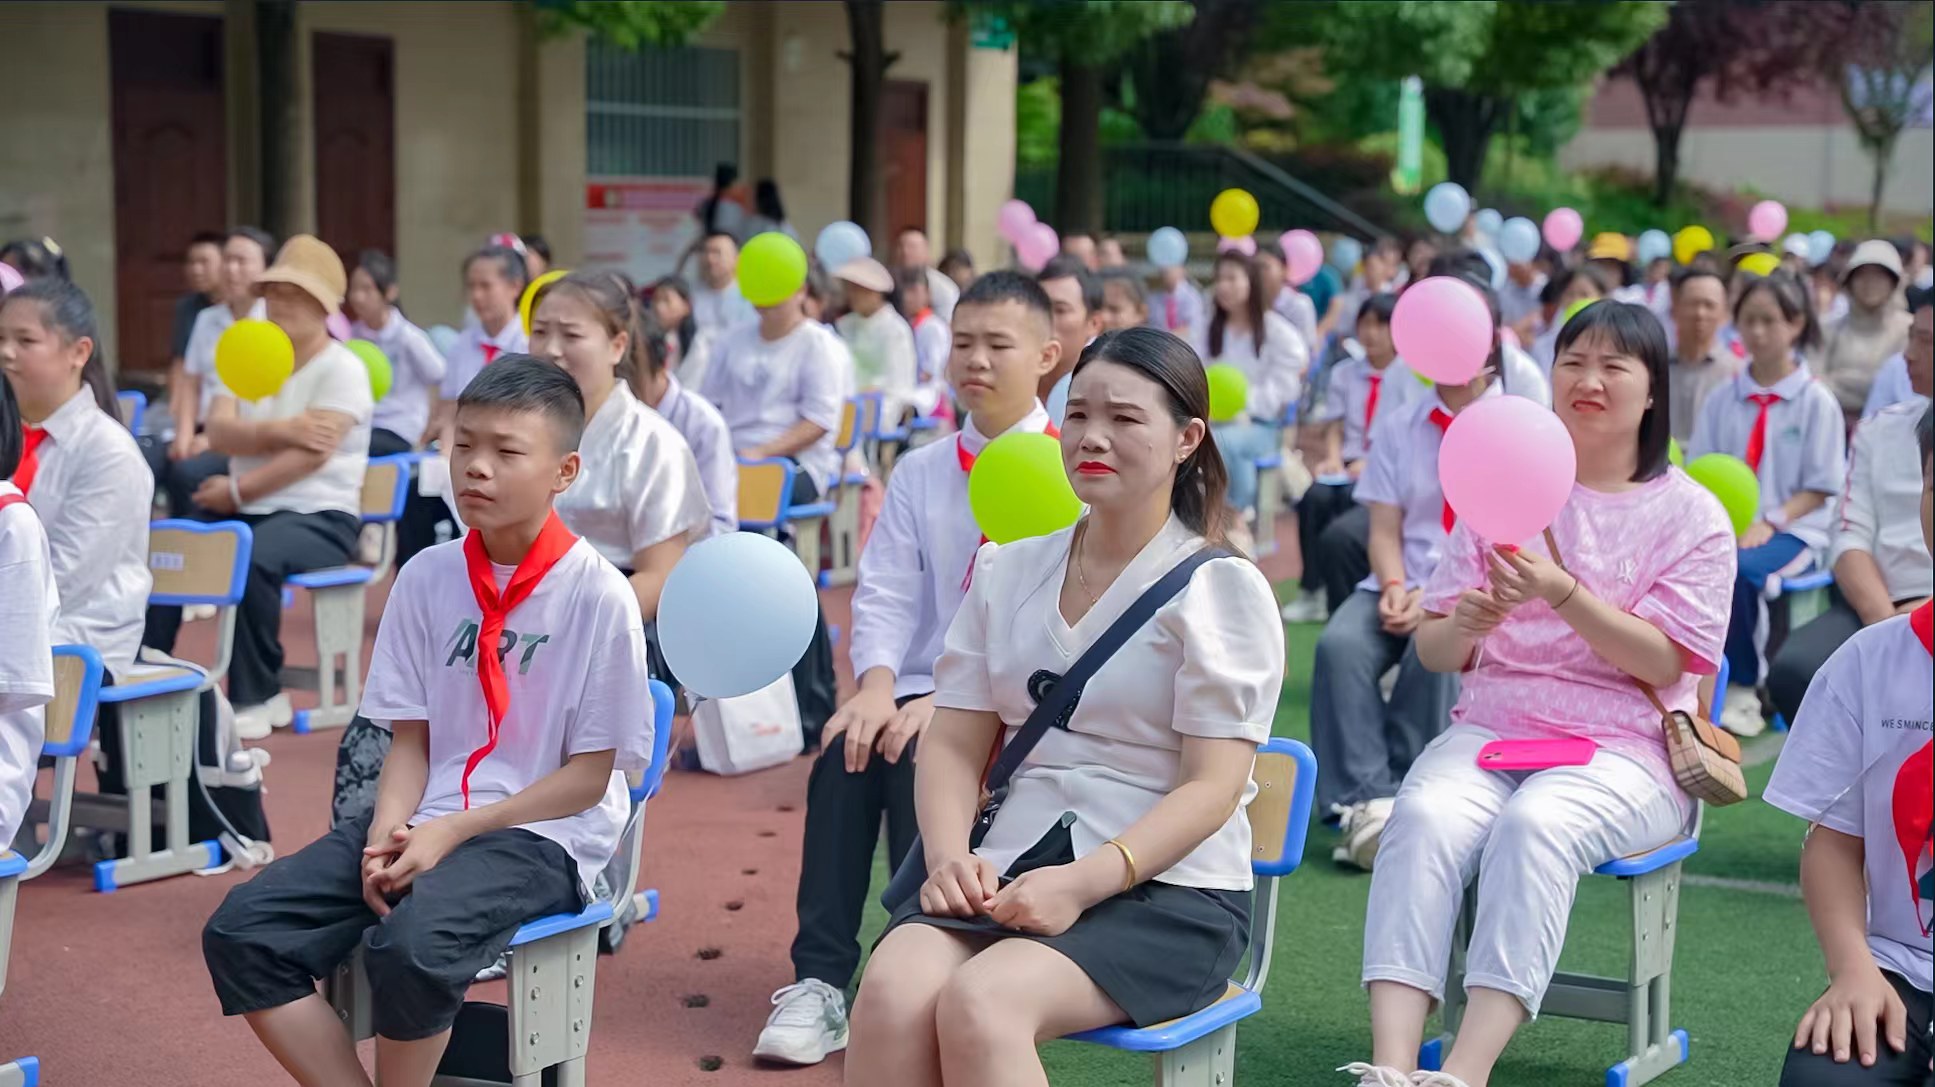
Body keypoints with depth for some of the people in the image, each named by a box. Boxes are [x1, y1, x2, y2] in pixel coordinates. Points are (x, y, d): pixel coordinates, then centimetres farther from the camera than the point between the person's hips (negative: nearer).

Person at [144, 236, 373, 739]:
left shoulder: (343, 368, -7)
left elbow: (311, 454, -19)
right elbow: (218, 432, -5)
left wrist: (237, 491, -17)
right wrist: (280, 430, -23)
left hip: (321, 517, -6)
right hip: (247, 510, 6)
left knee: (253, 560, -36)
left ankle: (258, 696, -19)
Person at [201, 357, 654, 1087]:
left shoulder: (597, 595, -9)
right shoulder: (425, 578, 5)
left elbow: (589, 775, -7)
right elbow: (409, 740, 8)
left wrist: (452, 832, -15)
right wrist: (387, 834, -13)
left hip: (541, 836, -5)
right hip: (425, 822, 5)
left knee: (409, 945, -34)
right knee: (240, 933, -15)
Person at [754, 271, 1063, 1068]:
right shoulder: (919, 473, 13)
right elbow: (884, 594, 5)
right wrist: (877, 683, -17)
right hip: (927, 695, 4)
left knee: (919, 763, -32)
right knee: (846, 751, -26)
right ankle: (819, 981, -24)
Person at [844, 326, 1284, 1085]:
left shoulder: (1221, 587, -1)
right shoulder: (1006, 570, 14)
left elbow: (1211, 787, -8)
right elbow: (954, 743, 10)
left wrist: (1083, 883, -22)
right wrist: (949, 855, -11)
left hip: (1168, 892, -4)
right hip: (1011, 870, 4)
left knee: (978, 1006, -33)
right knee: (891, 993, -29)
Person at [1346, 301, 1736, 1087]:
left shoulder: (1690, 514, 7)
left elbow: (1663, 661, -6)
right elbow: (1432, 651, 12)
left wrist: (1563, 594, -21)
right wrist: (1462, 626, -13)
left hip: (1621, 749, -2)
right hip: (1491, 726, 3)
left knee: (1534, 823, -36)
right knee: (1424, 815, -31)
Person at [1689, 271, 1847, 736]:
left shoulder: (1815, 401, 0)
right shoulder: (1723, 398, 9)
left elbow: (1820, 489, -3)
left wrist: (1769, 523, -17)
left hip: (1791, 529, -3)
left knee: (1734, 569, -36)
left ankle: (1743, 686, -16)